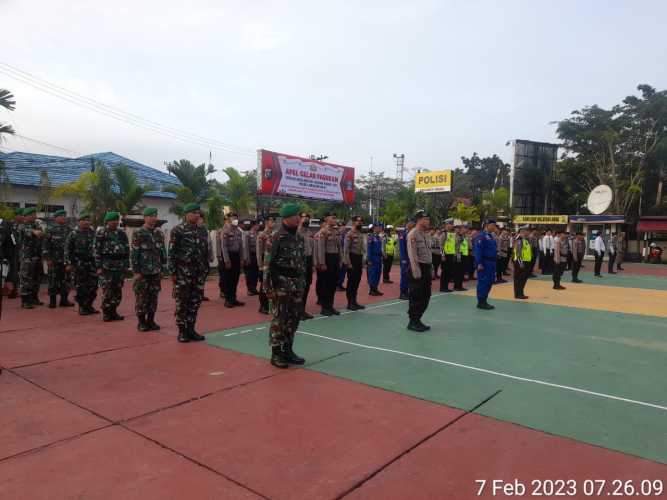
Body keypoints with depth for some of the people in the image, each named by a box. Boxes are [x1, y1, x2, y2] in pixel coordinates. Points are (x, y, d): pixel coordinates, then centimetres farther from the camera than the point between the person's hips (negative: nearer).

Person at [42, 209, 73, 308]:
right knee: (53, 281, 2)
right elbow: (45, 245, -5)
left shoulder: (69, 230, 9)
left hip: (66, 260, 4)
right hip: (54, 261, -4)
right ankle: (52, 301, 10)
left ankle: (64, 300, 16)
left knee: (66, 280, 7)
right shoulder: (50, 231, -2)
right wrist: (48, 259, -11)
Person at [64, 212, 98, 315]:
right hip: (79, 264, -4)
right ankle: (82, 307, 12)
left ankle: (88, 305, 19)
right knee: (81, 286, 2)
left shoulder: (92, 233, 8)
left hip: (91, 262, 4)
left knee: (93, 285, 5)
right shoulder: (74, 234, -4)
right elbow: (67, 249, -4)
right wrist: (68, 263, -9)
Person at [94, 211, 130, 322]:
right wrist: (98, 267, -10)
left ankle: (113, 312, 18)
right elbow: (97, 250, -5)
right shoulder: (101, 233, -3)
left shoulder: (122, 233, 11)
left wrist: (126, 265, 9)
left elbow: (127, 250, 14)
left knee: (117, 291, 7)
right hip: (106, 266, -5)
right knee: (107, 291, -3)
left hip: (120, 267, 5)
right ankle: (106, 313, 7)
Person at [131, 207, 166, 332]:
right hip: (142, 272, -4)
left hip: (156, 272, 4)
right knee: (142, 298, 1)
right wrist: (136, 271, -11)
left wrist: (163, 269, 9)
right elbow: (134, 254, -7)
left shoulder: (159, 234, 9)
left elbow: (163, 252, 13)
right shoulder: (138, 234, -5)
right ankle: (141, 322, 10)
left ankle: (151, 321, 17)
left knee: (153, 298, 8)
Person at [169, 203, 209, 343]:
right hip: (183, 273, -5)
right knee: (182, 303, 2)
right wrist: (173, 272, -11)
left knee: (195, 302, 8)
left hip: (199, 273, 5)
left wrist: (206, 269, 12)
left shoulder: (203, 231, 10)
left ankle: (190, 329, 19)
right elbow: (171, 253, -8)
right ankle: (182, 331, 12)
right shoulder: (177, 230, -6)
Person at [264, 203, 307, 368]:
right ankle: (276, 353, 9)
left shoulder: (299, 238, 12)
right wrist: (268, 286, -17)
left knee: (294, 318, 12)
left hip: (297, 284, 7)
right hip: (281, 283, -7)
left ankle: (288, 350, 24)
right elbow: (268, 263, -13)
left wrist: (303, 282, 16)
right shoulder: (276, 238, -11)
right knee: (279, 318, -1)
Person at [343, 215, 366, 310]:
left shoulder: (361, 234, 13)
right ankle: (350, 303, 6)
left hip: (359, 259, 8)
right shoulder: (349, 234, -12)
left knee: (357, 281, 11)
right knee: (351, 281, -1)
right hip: (352, 259, -8)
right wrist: (348, 263, -19)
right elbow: (346, 249, -16)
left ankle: (354, 301, 20)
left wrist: (363, 261, 13)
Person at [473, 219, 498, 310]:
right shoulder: (481, 236, -14)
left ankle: (484, 301, 22)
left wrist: (494, 262, 19)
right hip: (484, 263, -10)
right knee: (483, 282, -4)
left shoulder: (490, 236, 15)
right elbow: (477, 250, -20)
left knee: (489, 282, 13)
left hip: (491, 263, 10)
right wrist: (479, 263, -24)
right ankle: (481, 303, 3)